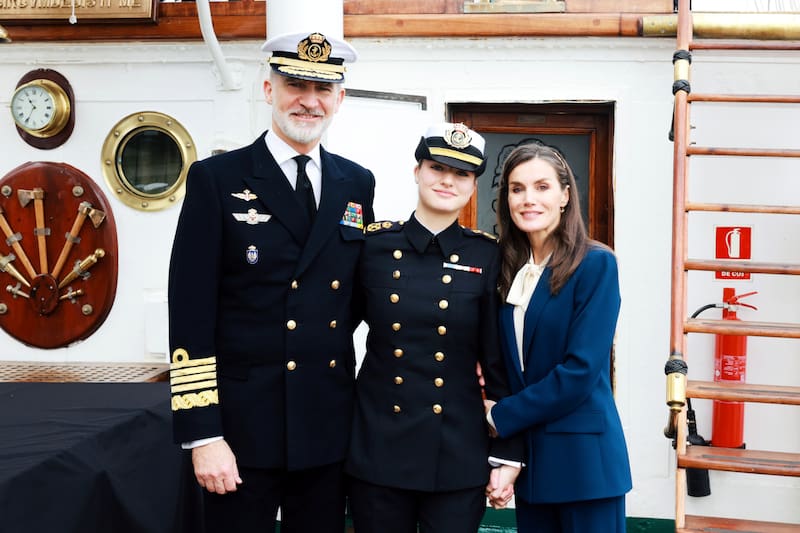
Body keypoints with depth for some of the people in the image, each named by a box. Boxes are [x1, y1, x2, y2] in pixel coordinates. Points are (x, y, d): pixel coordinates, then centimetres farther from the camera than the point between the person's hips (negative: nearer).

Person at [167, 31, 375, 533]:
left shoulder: (358, 183, 8)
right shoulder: (216, 179, -5)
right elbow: (192, 314, -9)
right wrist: (202, 435, -12)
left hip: (329, 425, 4)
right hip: (243, 424, -4)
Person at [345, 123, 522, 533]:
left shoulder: (487, 256, -2)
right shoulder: (374, 244, -1)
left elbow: (500, 360, -1)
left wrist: (508, 452, -2)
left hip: (458, 453, 0)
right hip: (378, 445, 1)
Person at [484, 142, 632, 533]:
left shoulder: (596, 264, -11)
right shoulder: (509, 268, 7)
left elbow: (581, 369, -18)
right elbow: (509, 364, 10)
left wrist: (501, 417, -11)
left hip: (583, 456, -5)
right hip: (526, 454, 6)